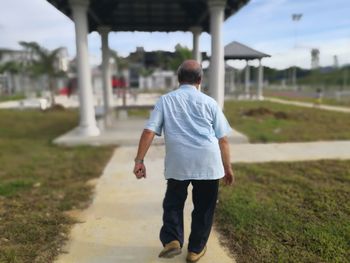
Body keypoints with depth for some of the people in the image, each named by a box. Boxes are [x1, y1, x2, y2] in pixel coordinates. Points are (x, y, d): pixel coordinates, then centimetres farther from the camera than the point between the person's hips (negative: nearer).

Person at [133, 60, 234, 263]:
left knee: (173, 202, 21)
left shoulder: (165, 100, 9)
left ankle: (172, 240, 10)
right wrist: (228, 167, 15)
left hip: (177, 161, 0)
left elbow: (149, 131, -1)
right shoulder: (209, 102, 9)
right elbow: (223, 139, 7)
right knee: (204, 206, 16)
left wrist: (139, 160, 1)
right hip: (208, 162, 0)